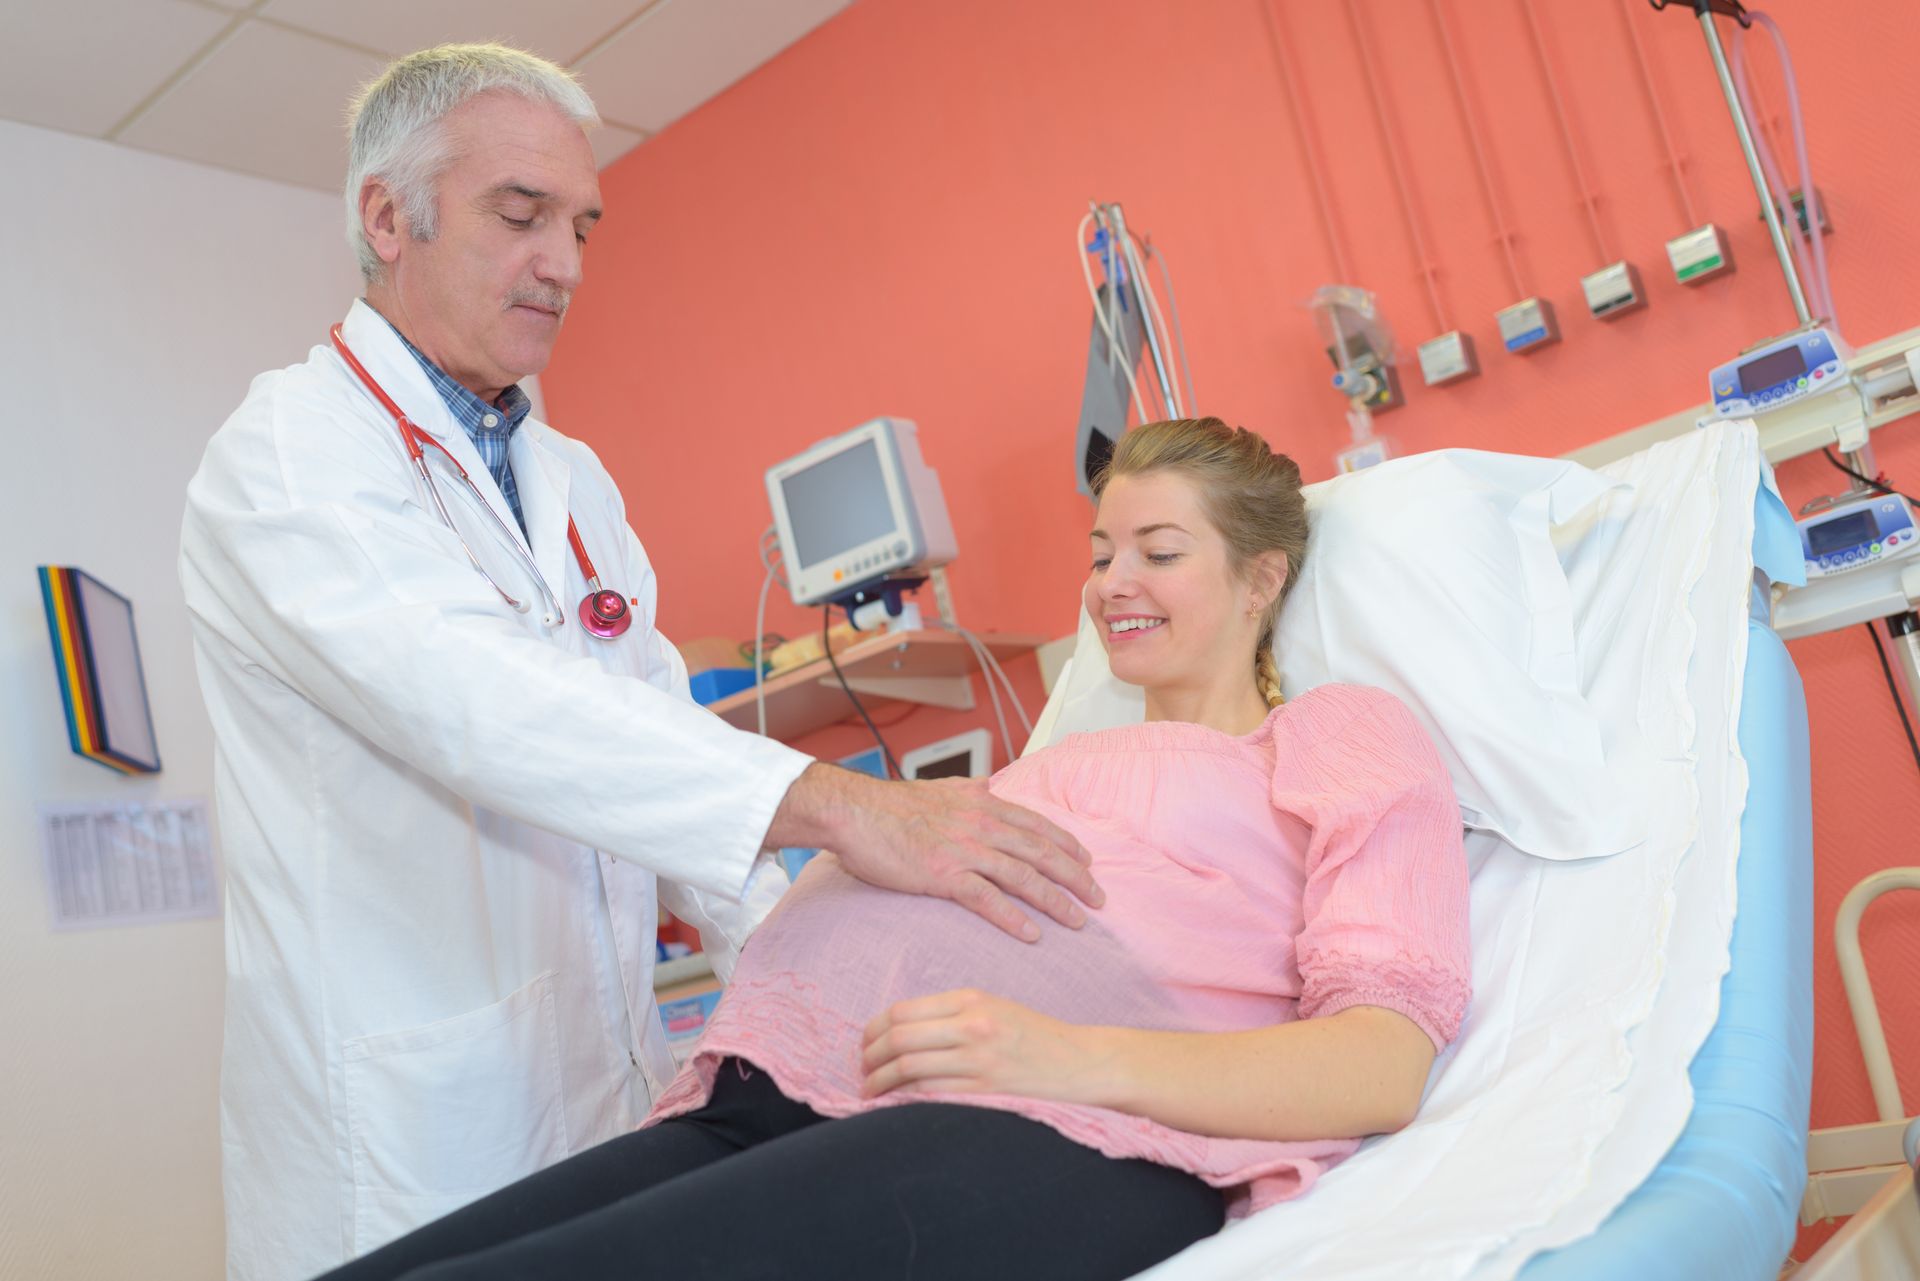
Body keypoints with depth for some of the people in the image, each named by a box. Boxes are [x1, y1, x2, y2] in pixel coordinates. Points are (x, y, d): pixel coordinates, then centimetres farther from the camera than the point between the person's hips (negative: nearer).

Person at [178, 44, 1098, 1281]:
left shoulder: (575, 480, 14)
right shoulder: (288, 450, -11)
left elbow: (654, 732, 8)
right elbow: (478, 703, -27)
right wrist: (836, 806, -37)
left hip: (615, 1084, 7)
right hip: (412, 1132, -6)